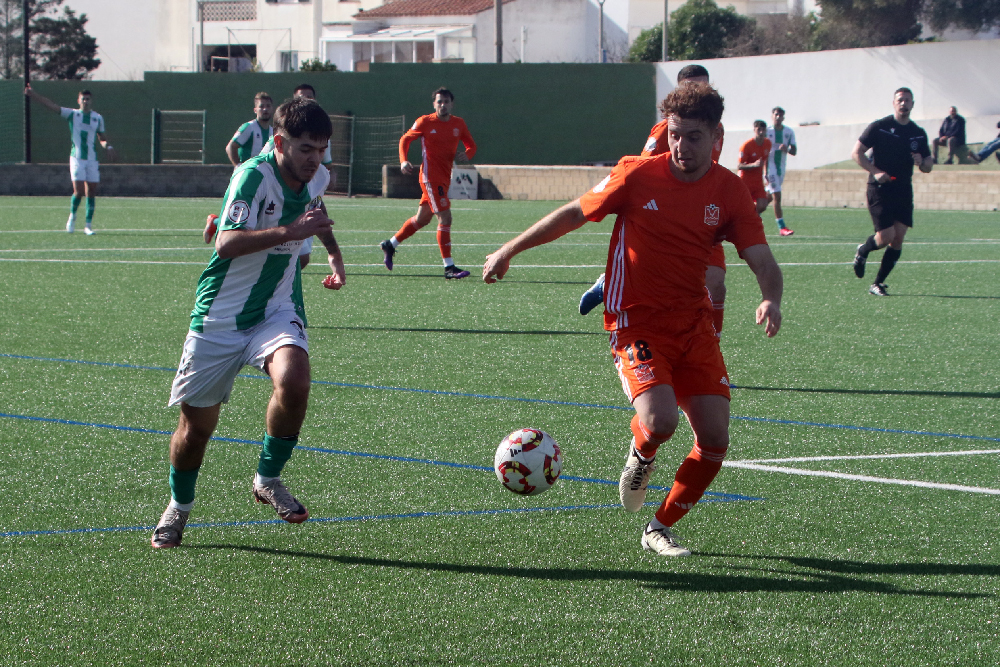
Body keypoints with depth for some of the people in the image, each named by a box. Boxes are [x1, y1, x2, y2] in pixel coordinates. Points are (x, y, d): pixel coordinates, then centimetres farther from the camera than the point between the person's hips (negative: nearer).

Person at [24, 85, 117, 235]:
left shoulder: (98, 118, 10)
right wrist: (33, 94, -14)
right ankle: (72, 216, 15)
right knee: (78, 191, -12)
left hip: (92, 159, 3)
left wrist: (108, 147, -2)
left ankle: (88, 225, 9)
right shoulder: (72, 114, 2)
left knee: (91, 192, 1)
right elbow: (50, 104, -5)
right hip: (76, 159, -3)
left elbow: (102, 138, 20)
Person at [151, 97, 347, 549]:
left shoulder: (316, 179, 2)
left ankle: (268, 479, -5)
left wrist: (333, 254, 22)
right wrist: (289, 231, -42)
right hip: (219, 319, -4)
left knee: (294, 382, -27)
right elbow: (228, 243, -35)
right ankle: (179, 506, 33)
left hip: (274, 312, 4)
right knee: (196, 424, 5)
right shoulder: (253, 175, -20)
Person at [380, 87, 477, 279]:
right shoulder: (425, 122, -5)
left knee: (422, 219, 17)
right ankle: (449, 267, -16)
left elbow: (471, 146, 15)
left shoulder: (458, 124, 7)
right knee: (445, 217, -16)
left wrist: (466, 155, -8)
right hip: (430, 176, -7)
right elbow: (405, 139, 6)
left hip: (444, 178, 7)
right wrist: (403, 160, -10)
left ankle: (390, 245, 37)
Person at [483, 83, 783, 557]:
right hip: (636, 323, -4)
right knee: (660, 421, -27)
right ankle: (640, 457, 13)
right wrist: (510, 249, 8)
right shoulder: (638, 175, -9)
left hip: (693, 323, 4)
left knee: (715, 439, -5)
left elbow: (761, 258, -5)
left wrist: (770, 300, -27)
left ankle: (660, 529, 17)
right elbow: (576, 214, 4)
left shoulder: (729, 190, -2)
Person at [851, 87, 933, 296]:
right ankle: (863, 251, 23)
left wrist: (922, 162, -9)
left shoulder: (919, 134, 10)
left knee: (898, 238, -4)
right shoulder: (879, 127, -4)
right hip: (880, 190, -4)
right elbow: (857, 152, -5)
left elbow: (928, 166, 16)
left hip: (903, 191, 4)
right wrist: (875, 172, -18)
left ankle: (878, 283, 7)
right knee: (886, 236, -12)